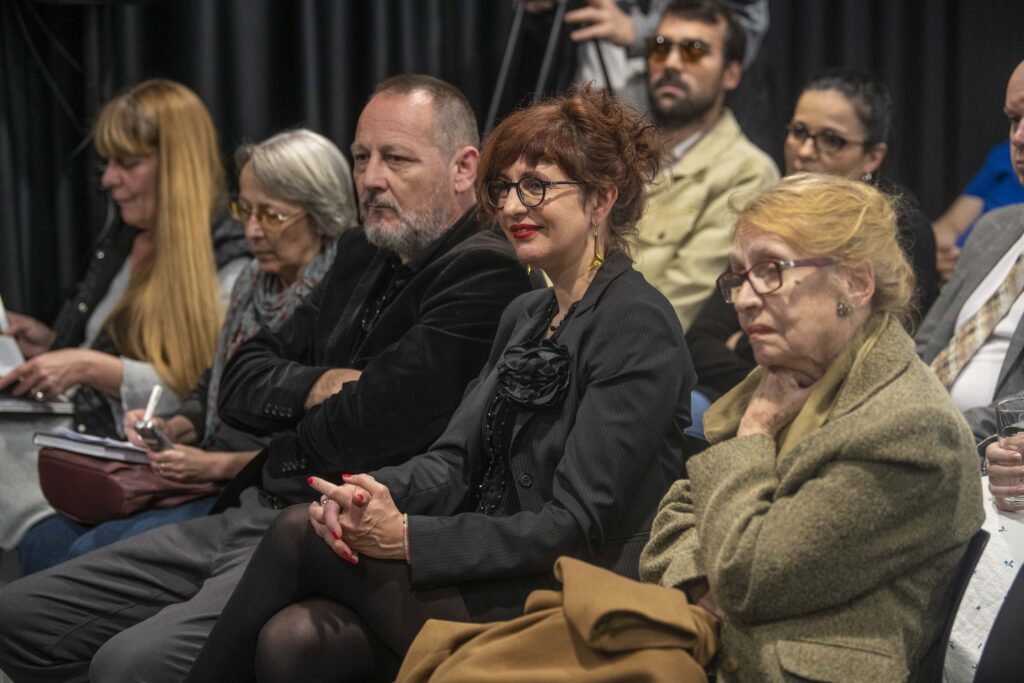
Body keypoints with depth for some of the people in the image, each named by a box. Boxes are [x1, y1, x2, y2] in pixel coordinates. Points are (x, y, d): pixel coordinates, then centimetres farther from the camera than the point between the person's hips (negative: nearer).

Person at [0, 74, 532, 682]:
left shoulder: (486, 274, -12)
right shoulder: (362, 256, 19)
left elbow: (372, 427, -21)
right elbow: (240, 381, 18)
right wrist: (315, 387, -4)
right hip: (254, 513, 10)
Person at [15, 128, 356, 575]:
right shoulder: (254, 280, 15)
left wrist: (218, 465, -19)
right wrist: (173, 429, 4)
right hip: (210, 483, 9)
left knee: (94, 552, -22)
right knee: (44, 543, -4)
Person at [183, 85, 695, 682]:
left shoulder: (637, 326, -11)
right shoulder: (526, 317, 18)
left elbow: (577, 524, -17)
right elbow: (457, 459, 9)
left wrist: (408, 538, -21)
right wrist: (373, 494, -13)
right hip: (490, 577, 7)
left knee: (301, 535, -15)